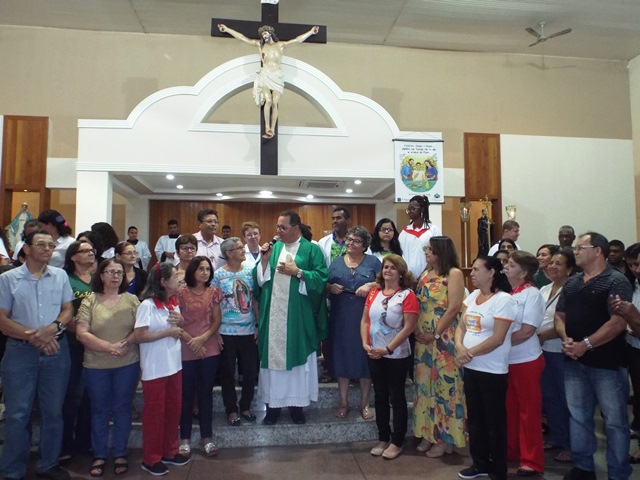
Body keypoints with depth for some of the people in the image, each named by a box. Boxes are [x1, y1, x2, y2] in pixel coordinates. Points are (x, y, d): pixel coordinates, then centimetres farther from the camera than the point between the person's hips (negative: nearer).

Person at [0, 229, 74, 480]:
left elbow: (68, 310, 6)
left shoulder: (60, 276, 4)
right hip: (20, 350, -2)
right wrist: (33, 336, -16)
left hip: (56, 349, 3)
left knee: (53, 411, 11)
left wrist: (52, 328, -13)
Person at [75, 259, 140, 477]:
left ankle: (120, 454, 25)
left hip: (127, 364, 1)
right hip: (96, 366, 0)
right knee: (100, 410, 13)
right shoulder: (89, 301, -3)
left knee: (122, 409, 10)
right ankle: (99, 455, 27)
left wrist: (125, 343, -19)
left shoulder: (132, 300, 1)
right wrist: (109, 347, -17)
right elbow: (81, 333, -10)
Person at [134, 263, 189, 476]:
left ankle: (169, 452, 31)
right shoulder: (147, 305, -16)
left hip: (174, 365, 7)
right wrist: (168, 332, -19)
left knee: (173, 410, 15)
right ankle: (151, 459, 23)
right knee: (155, 413, 7)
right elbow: (139, 336, -21)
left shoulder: (174, 303, 6)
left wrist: (181, 322, -4)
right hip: (155, 369, -7)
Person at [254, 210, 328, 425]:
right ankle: (273, 403, 18)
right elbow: (260, 280, 8)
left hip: (298, 316, -3)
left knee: (296, 356, 5)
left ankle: (296, 403, 19)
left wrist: (297, 272, -15)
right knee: (273, 355, 6)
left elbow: (321, 278, -9)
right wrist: (265, 260, -7)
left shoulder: (311, 250, -1)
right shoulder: (273, 247, 11)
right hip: (273, 315, 3)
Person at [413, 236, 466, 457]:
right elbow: (418, 304, 12)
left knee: (445, 383, 1)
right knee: (425, 383, 12)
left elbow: (454, 308, -15)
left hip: (445, 338, -7)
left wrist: (435, 334, -13)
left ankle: (446, 438, 14)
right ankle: (429, 433, 25)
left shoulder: (454, 273, -9)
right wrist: (418, 330, -1)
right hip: (423, 337, 7)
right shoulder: (426, 273, 13)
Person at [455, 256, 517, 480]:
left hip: (493, 370, -7)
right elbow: (461, 326, 9)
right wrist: (460, 347, -11)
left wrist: (470, 352, -15)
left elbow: (498, 338, -20)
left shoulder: (503, 299, -15)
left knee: (494, 421, 7)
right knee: (475, 418, 17)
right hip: (471, 368, 7)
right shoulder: (473, 296, 7)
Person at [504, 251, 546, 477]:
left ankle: (532, 461, 17)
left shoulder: (531, 294, -13)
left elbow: (527, 331, -19)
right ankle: (510, 450, 32)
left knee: (528, 411, 5)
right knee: (509, 408, 17)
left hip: (525, 361, -6)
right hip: (505, 360, 6)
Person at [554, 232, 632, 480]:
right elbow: (559, 316, 12)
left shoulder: (616, 281, -7)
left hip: (606, 363, -6)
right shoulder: (571, 283, 11)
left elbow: (618, 322, -16)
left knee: (614, 420, 5)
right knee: (578, 416, 13)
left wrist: (585, 344, -19)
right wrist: (566, 339, -7)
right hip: (574, 361, 6)